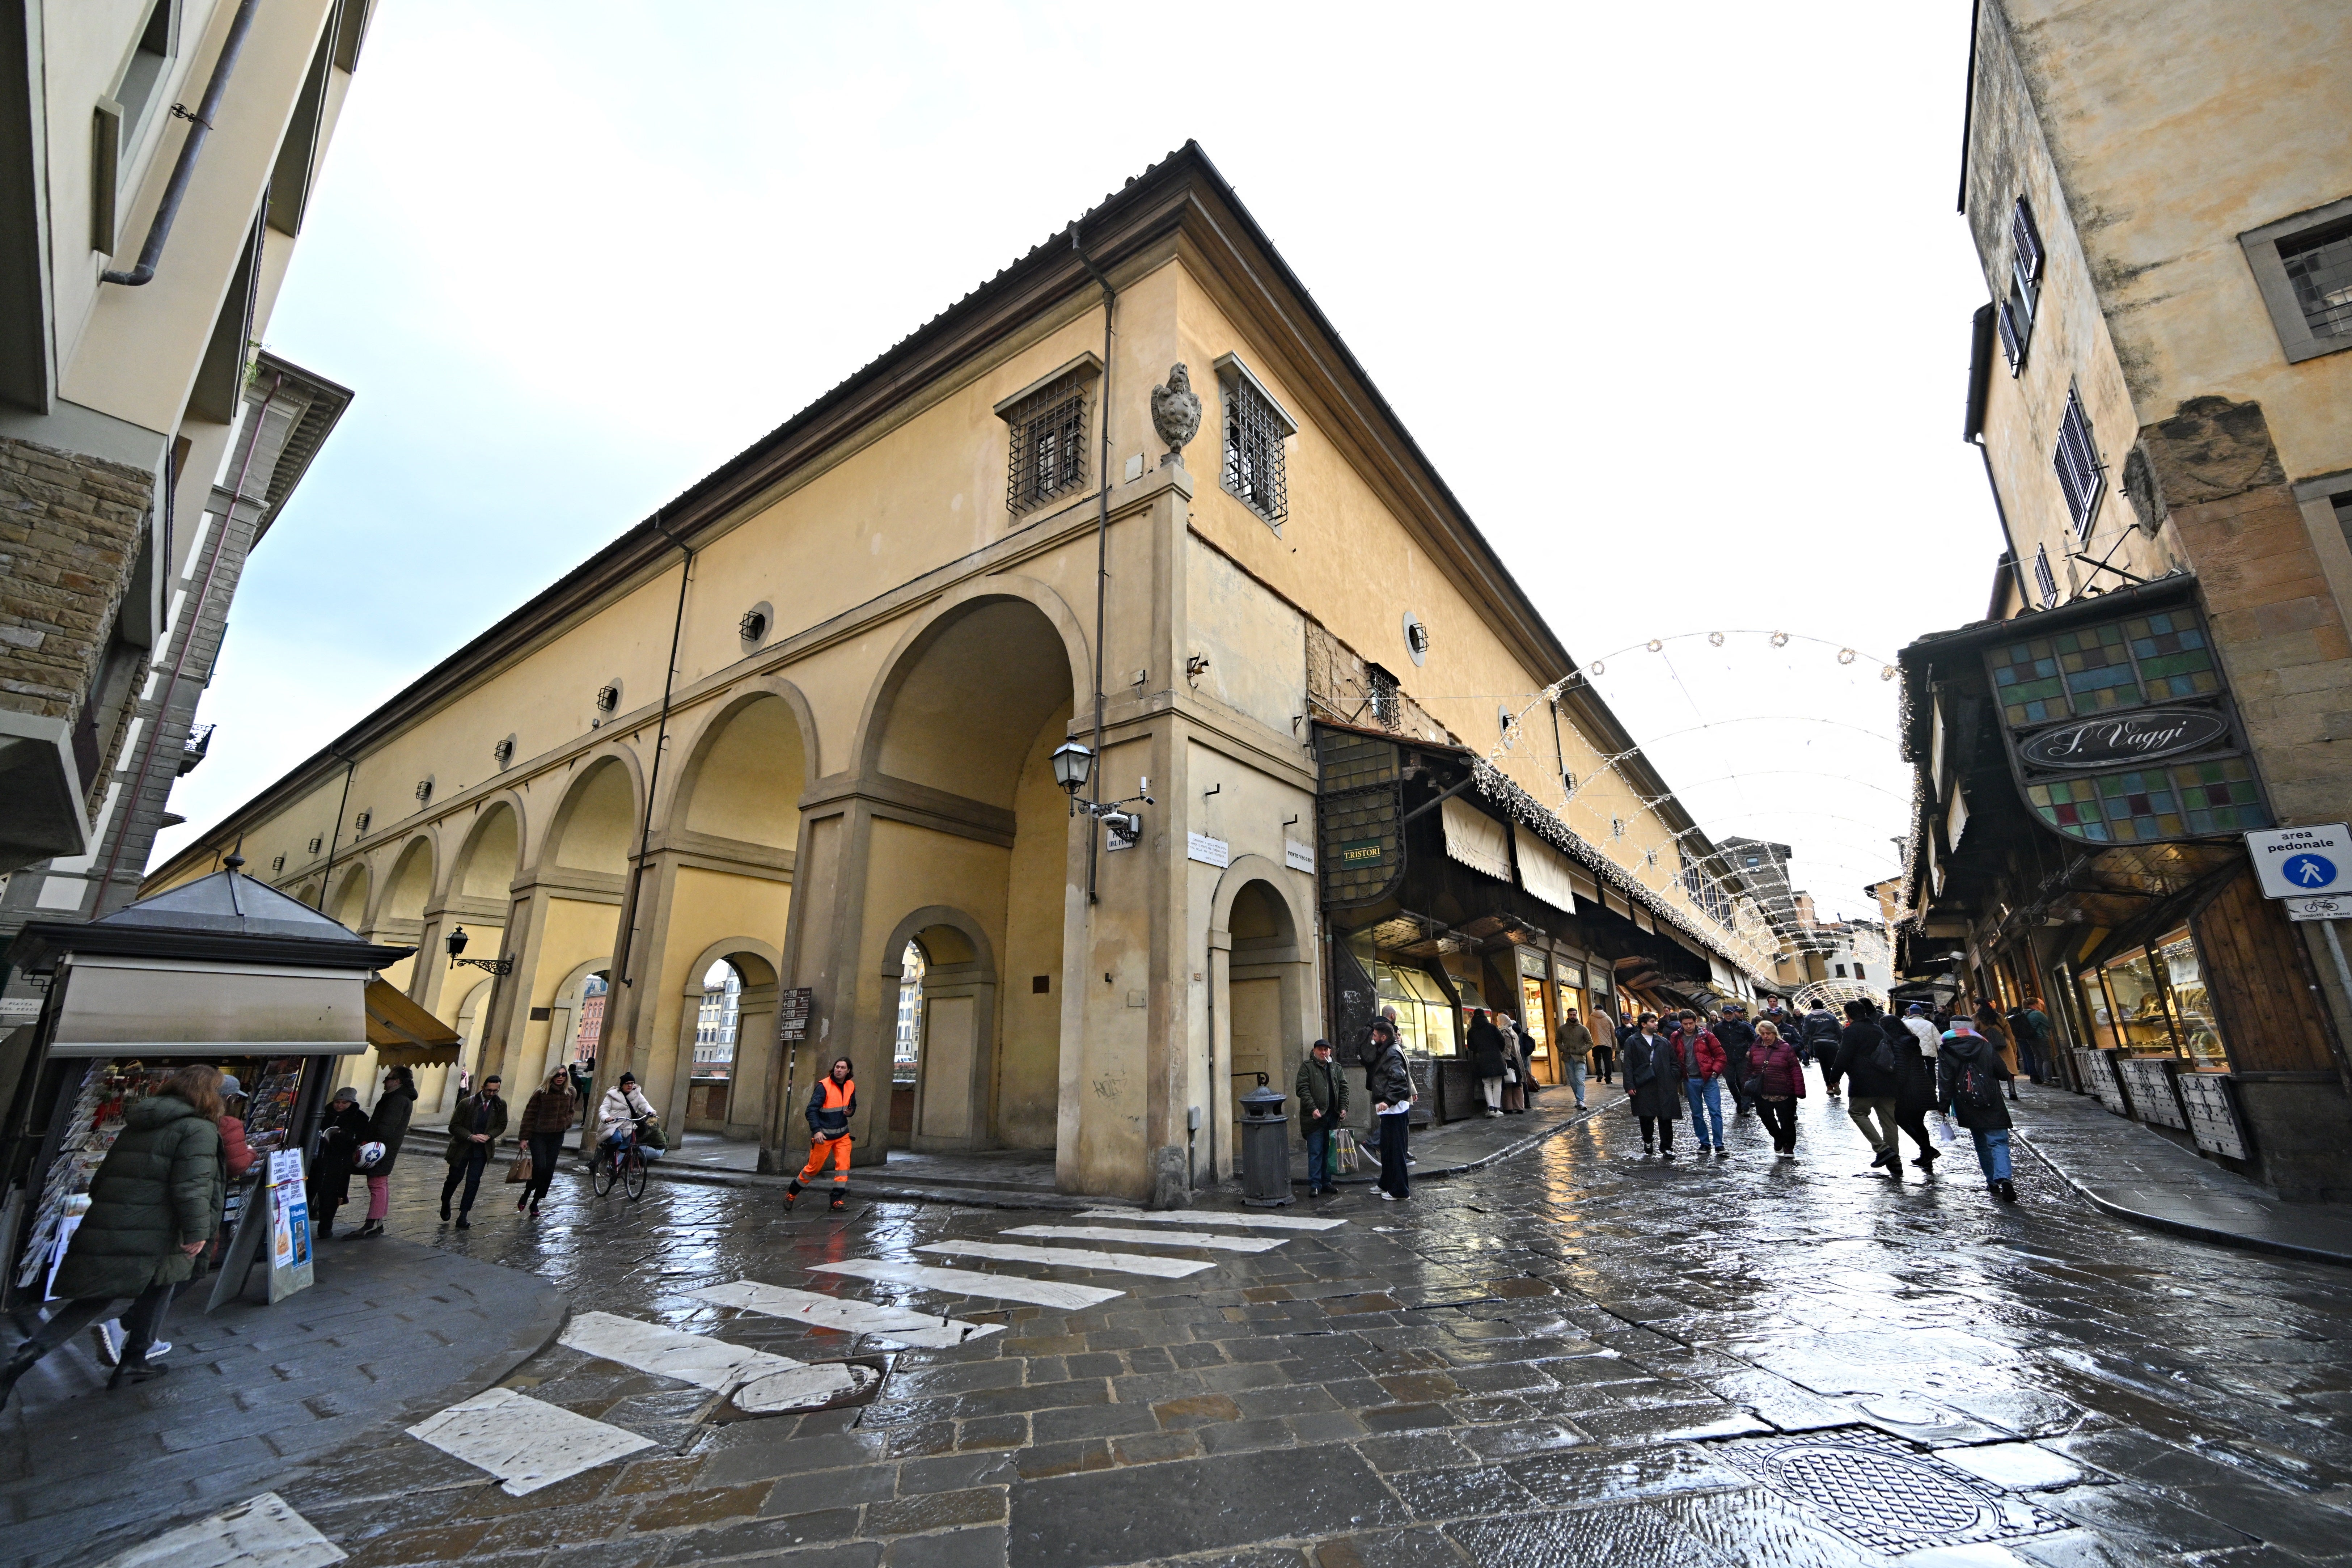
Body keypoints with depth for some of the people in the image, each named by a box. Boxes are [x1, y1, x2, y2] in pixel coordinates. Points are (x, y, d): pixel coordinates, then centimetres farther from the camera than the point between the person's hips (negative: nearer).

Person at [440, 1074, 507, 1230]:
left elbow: (501, 1125, 4)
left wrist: (488, 1136, -15)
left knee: (474, 1182, -2)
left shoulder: (501, 1105, -5)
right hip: (462, 1147, -1)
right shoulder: (467, 1103, -14)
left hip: (482, 1149, 1)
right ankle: (445, 1202, 44)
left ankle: (463, 1216, 6)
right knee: (455, 1178, 12)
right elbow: (454, 1126, -10)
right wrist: (471, 1137, -23)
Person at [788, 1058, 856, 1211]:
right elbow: (812, 1109, -18)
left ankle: (837, 1200, 2)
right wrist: (816, 1131, -27)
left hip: (843, 1134, 5)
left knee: (844, 1164, -6)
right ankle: (792, 1191, 29)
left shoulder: (851, 1086, 3)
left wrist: (850, 1112, -5)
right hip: (824, 1135, -5)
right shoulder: (824, 1086, -15)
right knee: (814, 1167, 5)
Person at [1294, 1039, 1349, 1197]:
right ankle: (1315, 1185, 2)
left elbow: (1344, 1088, 15)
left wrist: (1343, 1108, 1)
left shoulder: (1336, 1068, 15)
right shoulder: (1307, 1067, -2)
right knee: (1315, 1153, -3)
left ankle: (1327, 1182, 21)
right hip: (1315, 1117, -5)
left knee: (1329, 1152, 11)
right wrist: (1313, 1108, -18)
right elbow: (1302, 1089, -9)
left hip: (1333, 1117, 5)